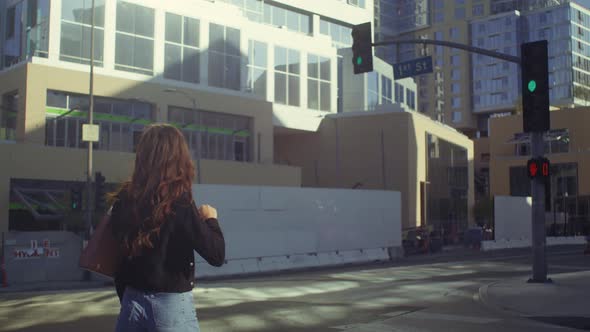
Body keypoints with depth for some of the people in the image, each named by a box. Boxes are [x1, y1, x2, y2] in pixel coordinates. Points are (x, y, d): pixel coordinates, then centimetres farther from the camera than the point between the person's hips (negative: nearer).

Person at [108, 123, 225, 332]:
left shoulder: (124, 201, -1)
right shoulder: (179, 203, -15)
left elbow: (117, 259, 7)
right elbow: (216, 255, -15)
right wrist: (211, 220, 2)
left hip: (133, 302, 5)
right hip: (172, 305, -5)